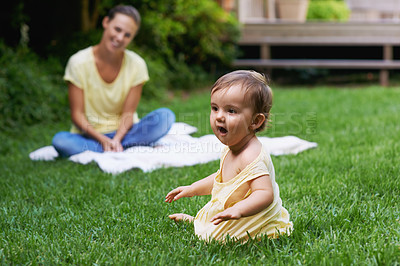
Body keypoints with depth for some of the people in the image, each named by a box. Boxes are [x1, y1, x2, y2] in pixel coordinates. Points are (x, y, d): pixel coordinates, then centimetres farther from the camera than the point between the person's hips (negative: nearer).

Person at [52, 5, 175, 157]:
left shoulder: (136, 65, -6)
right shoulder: (79, 63, -11)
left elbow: (128, 113, -6)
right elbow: (77, 114, -10)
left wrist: (117, 139, -25)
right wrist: (103, 140, -24)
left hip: (122, 132, 1)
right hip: (89, 135, -1)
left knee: (165, 116, -23)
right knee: (60, 140, -34)